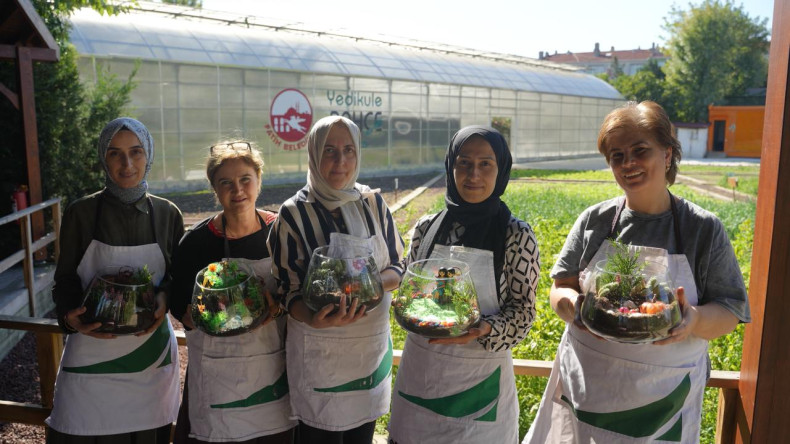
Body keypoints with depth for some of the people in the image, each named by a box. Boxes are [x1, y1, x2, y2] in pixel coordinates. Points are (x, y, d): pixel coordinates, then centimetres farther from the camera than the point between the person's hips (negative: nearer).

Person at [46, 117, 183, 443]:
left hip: (152, 353, 1)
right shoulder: (81, 213, -4)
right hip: (91, 356, -1)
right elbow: (64, 281, 3)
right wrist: (70, 316, -18)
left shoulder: (167, 214, 0)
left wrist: (164, 298, -13)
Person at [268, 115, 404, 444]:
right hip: (318, 352, -3)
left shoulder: (373, 203, 0)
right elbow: (288, 290, -8)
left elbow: (398, 267, 4)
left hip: (372, 344, 3)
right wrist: (316, 319, -29)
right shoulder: (295, 213, -9)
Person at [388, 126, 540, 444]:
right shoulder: (427, 228, -1)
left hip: (479, 380, -3)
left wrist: (484, 331, -24)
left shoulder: (516, 235, -10)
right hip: (419, 373, 3)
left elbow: (523, 312, -6)